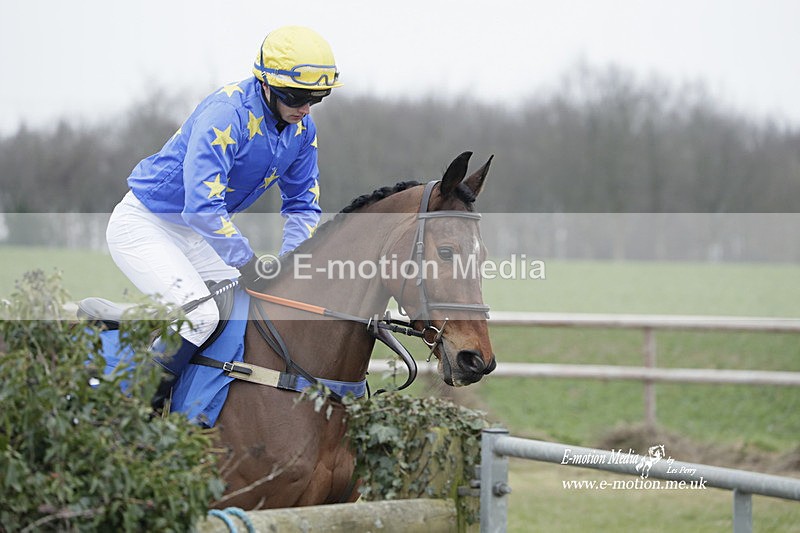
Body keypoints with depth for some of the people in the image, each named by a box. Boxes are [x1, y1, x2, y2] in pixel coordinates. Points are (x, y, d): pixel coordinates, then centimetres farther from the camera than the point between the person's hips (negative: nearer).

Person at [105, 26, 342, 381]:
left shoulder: (301, 128, -3)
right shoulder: (226, 113, -30)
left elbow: (302, 204, 7)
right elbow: (202, 207, -35)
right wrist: (248, 264, -30)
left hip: (194, 232, 9)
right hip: (142, 224, -9)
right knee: (200, 316, -25)